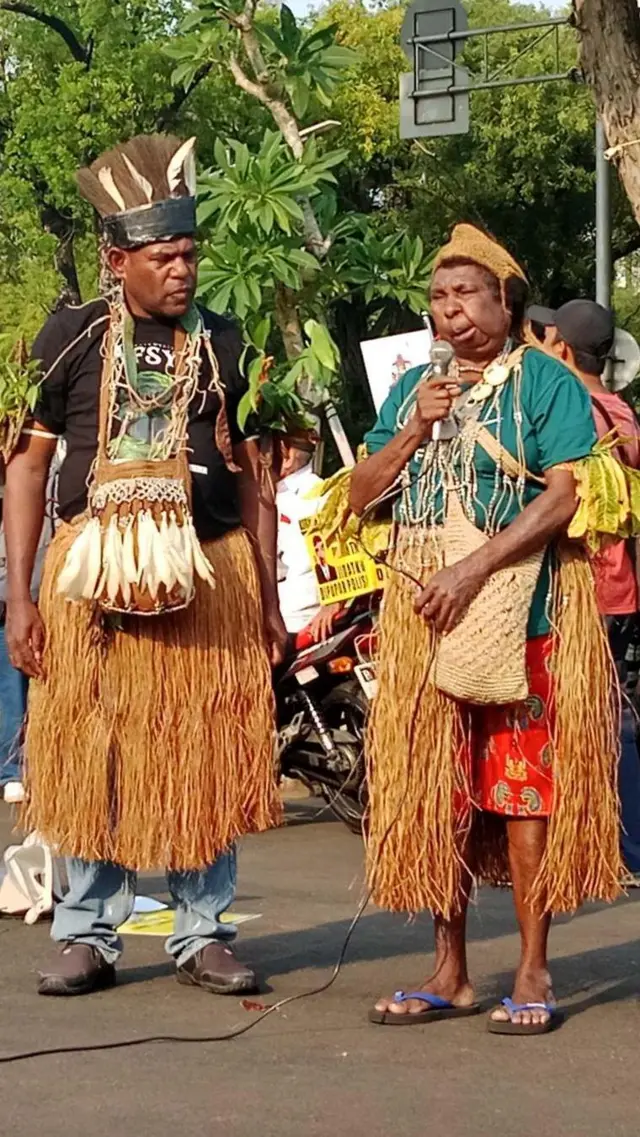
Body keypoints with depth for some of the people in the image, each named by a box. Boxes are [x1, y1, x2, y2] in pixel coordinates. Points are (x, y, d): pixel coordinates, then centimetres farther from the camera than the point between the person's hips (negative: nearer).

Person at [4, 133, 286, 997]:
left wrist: (269, 598, 7)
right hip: (96, 574, -1)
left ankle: (203, 934, 15)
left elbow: (254, 480, 11)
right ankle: (89, 934, 15)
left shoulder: (226, 347, 7)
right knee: (93, 756, 3)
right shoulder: (71, 339, 3)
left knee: (208, 759, 3)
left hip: (210, 572, 1)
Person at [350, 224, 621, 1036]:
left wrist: (474, 568, -18)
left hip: (517, 610, -5)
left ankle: (533, 975, -1)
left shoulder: (547, 382, 0)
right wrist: (414, 430, -4)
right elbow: (360, 496, 12)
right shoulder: (414, 387, 16)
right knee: (434, 788, 4)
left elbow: (565, 494, -11)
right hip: (423, 611, 5)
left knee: (524, 785, -5)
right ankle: (449, 975, 11)